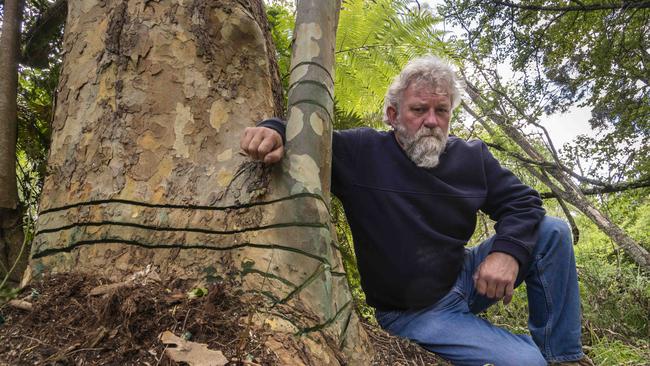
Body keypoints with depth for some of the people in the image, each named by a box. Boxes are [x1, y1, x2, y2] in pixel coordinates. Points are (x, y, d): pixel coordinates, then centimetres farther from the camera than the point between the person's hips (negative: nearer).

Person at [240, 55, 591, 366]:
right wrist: (274, 131, -36)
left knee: (553, 231, -8)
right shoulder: (360, 152, -15)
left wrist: (507, 250, -21)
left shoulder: (472, 157, -3)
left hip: (466, 279, 5)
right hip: (414, 313, -5)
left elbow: (521, 201, 0)